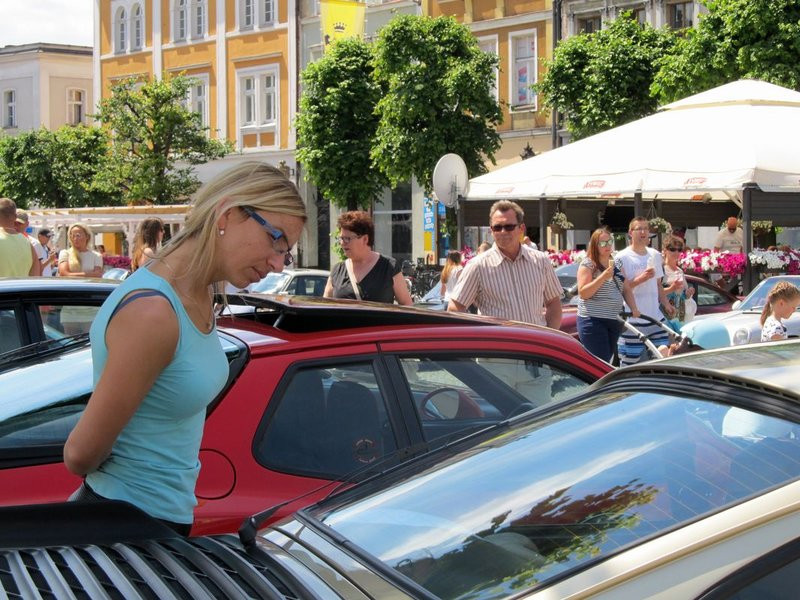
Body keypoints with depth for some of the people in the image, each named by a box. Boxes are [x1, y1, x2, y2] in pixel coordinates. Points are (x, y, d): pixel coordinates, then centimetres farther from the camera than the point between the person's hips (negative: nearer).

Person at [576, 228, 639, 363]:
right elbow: (583, 293, -13)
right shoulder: (587, 264, -5)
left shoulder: (617, 265, 15)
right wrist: (603, 277, -21)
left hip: (613, 321, 7)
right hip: (593, 321, -7)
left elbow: (626, 289, 16)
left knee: (607, 361, 9)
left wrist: (634, 308, 0)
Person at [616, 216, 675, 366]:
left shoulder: (655, 255, 15)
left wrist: (666, 304, 11)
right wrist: (641, 279, -21)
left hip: (656, 318, 6)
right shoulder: (622, 258, -6)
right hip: (632, 320, -6)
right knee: (629, 363, -4)